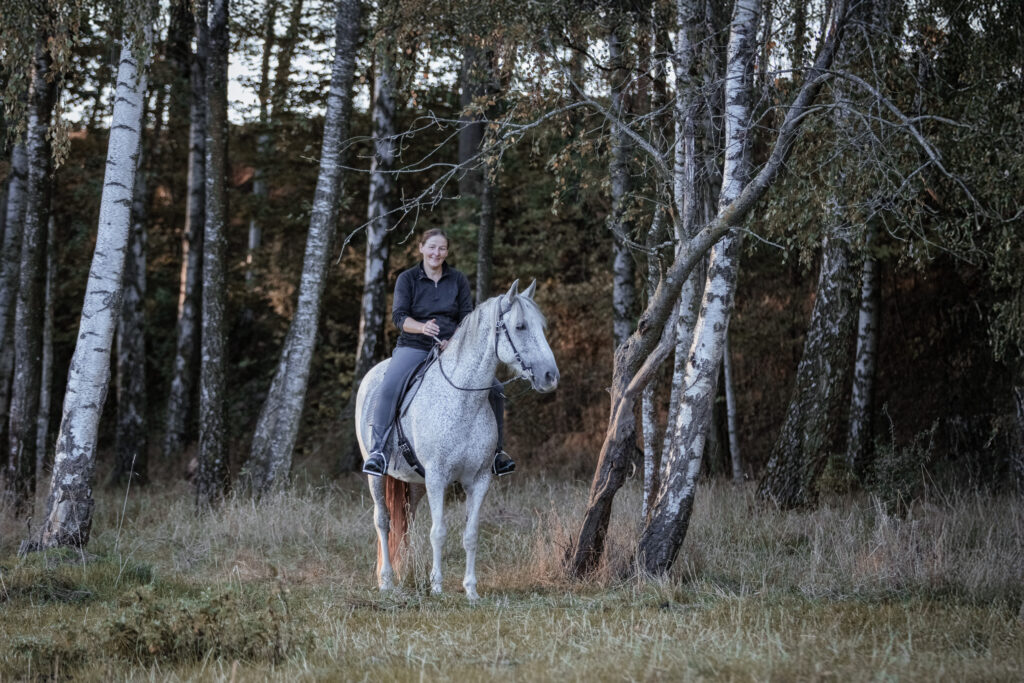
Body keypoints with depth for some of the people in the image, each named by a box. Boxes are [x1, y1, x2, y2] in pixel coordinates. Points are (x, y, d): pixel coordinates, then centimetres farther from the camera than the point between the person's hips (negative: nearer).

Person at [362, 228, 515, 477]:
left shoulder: (458, 280, 9)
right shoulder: (407, 279, 3)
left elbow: (467, 318, 5)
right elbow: (399, 316, -6)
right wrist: (422, 328, -27)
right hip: (413, 347, -2)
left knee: (493, 388, -11)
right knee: (389, 388, -31)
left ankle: (496, 450, 6)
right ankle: (378, 449, -25)